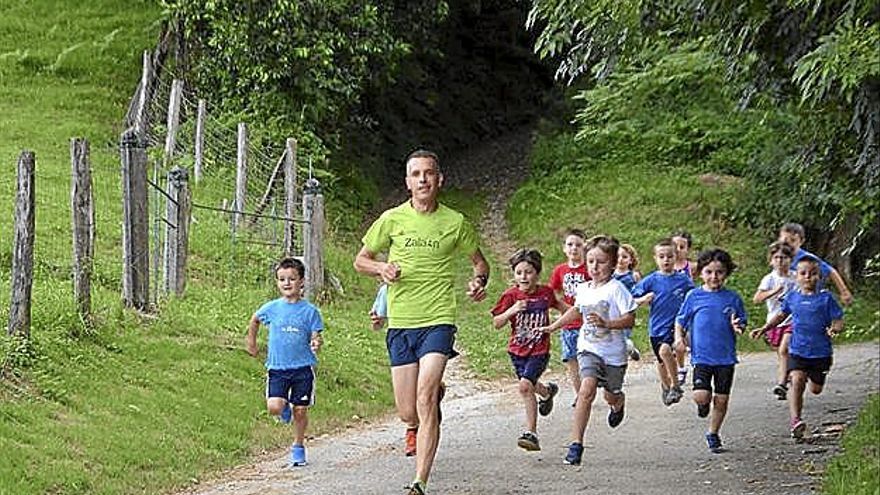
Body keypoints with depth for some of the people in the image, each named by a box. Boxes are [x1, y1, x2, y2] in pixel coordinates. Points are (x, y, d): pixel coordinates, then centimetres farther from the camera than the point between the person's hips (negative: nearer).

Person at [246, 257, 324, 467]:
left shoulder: (309, 311, -2)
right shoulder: (272, 308, 2)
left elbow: (316, 336, -1)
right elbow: (254, 320, 22)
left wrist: (316, 344, -24)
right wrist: (251, 343, 23)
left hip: (303, 368, -1)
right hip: (277, 367, 1)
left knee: (300, 410, 2)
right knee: (274, 407, -14)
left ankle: (298, 446, 22)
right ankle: (285, 408, 22)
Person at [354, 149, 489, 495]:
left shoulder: (455, 222, 4)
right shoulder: (392, 219, 4)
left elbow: (480, 262, 19)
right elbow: (360, 260, 14)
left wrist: (479, 281, -4)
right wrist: (381, 268, -8)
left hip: (438, 321, -2)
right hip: (399, 323, 2)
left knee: (425, 403, -20)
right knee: (408, 414, 3)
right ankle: (436, 394, 41)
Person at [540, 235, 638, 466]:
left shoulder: (616, 289, -13)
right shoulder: (583, 289, 4)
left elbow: (629, 319, -17)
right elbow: (575, 311, 26)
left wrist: (606, 323, -31)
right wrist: (553, 326, 26)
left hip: (613, 352, -2)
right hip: (589, 348, 2)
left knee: (612, 395, 17)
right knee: (587, 389, -21)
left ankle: (618, 405, 59)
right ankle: (576, 443, -25)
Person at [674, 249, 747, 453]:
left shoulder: (733, 298, 2)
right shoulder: (694, 296, 1)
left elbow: (741, 325, 8)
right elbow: (680, 321, 9)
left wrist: (737, 327, -14)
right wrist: (679, 337, -8)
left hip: (726, 357, 1)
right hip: (702, 356, -1)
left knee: (721, 399, 4)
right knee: (701, 395, -16)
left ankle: (713, 434, 25)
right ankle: (704, 405, 21)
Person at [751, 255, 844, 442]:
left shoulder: (825, 298, -4)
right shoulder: (792, 298, 4)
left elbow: (838, 320, -4)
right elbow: (781, 315, 21)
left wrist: (835, 328, -26)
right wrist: (764, 329, 14)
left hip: (820, 351, 0)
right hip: (797, 350, 1)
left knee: (816, 389, 12)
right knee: (797, 380, -21)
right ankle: (795, 421, -26)